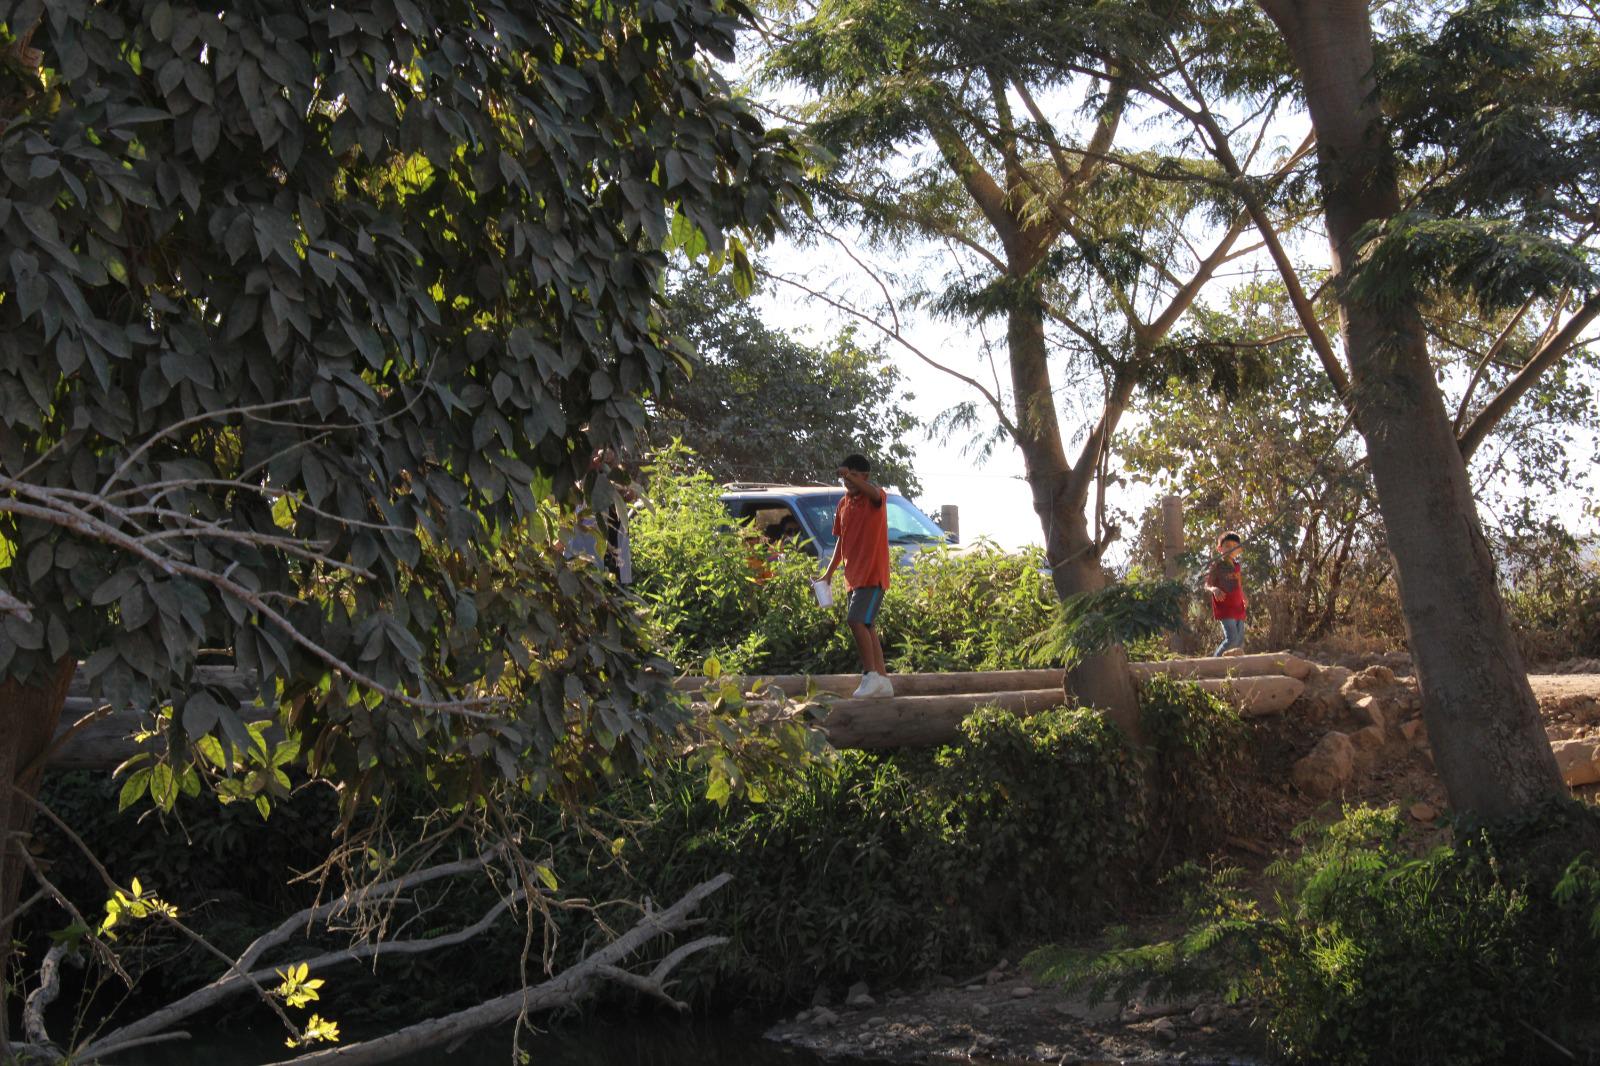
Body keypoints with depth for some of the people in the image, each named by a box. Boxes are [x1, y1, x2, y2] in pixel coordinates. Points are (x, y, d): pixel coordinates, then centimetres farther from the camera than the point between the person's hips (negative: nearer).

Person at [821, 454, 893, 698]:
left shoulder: (874, 498, -7)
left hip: (873, 574, -8)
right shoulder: (843, 504, 13)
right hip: (854, 575, 8)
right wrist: (830, 572, 17)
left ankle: (871, 675, -13)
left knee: (857, 621, -20)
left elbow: (874, 492, -34)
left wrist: (852, 477, -51)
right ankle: (882, 681, 14)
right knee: (866, 627, 9)